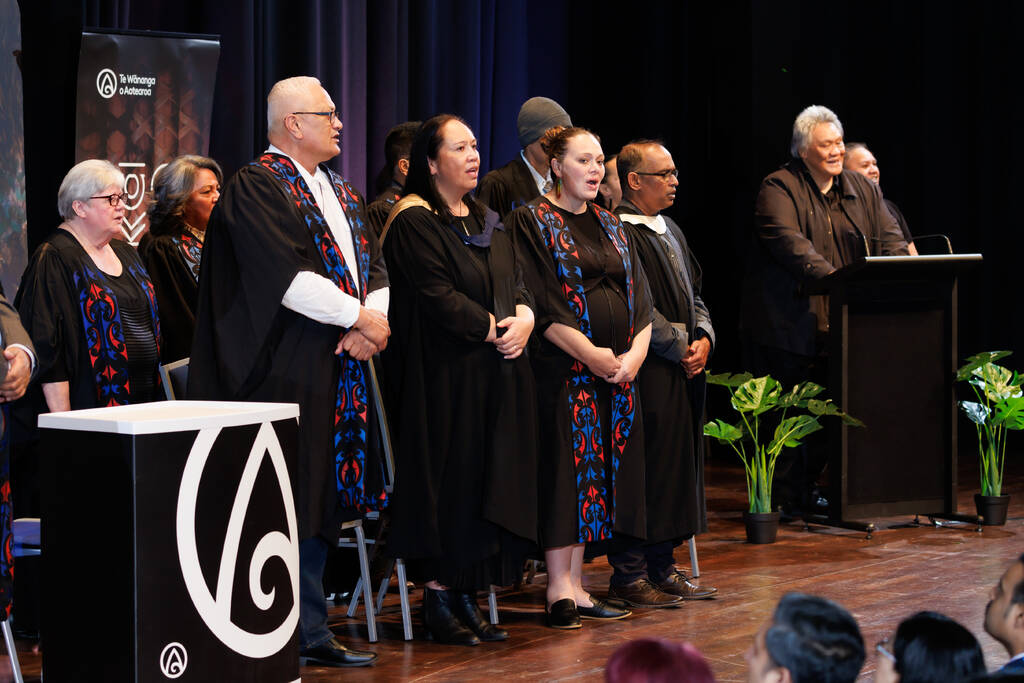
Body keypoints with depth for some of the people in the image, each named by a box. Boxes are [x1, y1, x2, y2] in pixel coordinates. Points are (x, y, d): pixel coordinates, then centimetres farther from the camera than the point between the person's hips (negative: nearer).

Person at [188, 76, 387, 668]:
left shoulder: (342, 193, 20)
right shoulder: (257, 187, -8)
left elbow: (375, 269, 15)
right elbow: (286, 276, -18)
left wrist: (374, 320, -6)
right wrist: (357, 317, -13)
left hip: (341, 370, 8)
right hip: (286, 372, -8)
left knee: (323, 502, 9)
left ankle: (312, 631, 14)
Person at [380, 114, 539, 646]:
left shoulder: (486, 220, 18)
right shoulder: (414, 222, -8)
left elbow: (516, 282, 15)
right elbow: (438, 296, -16)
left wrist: (524, 318, -6)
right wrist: (493, 328, -13)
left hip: (497, 379, 8)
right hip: (446, 377, -8)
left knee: (487, 486, 4)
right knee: (450, 479, -8)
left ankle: (466, 597, 8)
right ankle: (438, 598, -2)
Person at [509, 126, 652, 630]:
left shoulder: (610, 226, 17)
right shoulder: (532, 222, -3)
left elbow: (638, 295, 13)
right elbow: (539, 303, -12)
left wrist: (636, 353, -4)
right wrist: (590, 354, -17)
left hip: (618, 371, 6)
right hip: (563, 369, -6)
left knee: (597, 473, 5)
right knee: (566, 471, -8)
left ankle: (575, 585, 8)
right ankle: (559, 591, -5)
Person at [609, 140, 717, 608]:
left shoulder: (669, 231, 17)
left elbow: (693, 292, 19)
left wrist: (703, 337, 2)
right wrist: (679, 345, -15)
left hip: (684, 372, 9)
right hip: (647, 372, -9)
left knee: (677, 465, 11)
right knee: (644, 468, -7)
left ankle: (661, 567, 18)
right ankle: (629, 575, -1)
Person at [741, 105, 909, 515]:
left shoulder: (862, 190, 16)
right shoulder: (779, 189, -5)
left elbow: (889, 237, 11)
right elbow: (788, 241, -21)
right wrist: (831, 278, -33)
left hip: (838, 327, 6)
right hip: (788, 324, -6)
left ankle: (806, 492, 15)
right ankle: (785, 499, 4)